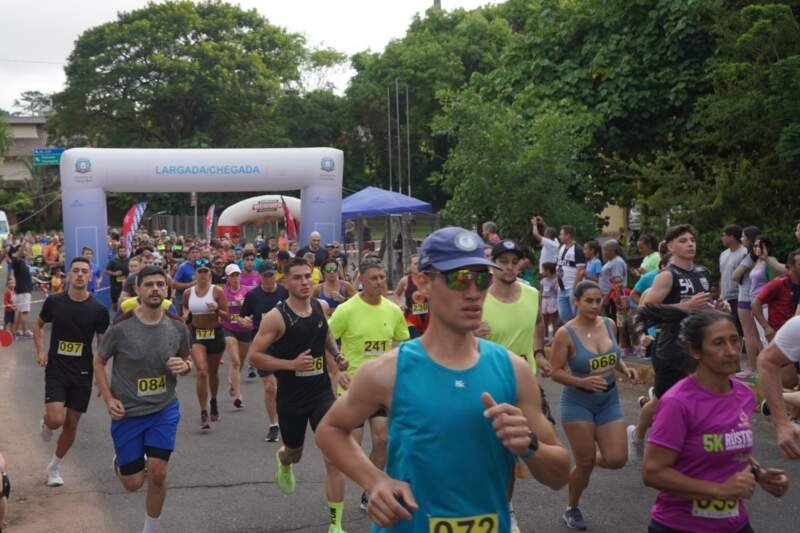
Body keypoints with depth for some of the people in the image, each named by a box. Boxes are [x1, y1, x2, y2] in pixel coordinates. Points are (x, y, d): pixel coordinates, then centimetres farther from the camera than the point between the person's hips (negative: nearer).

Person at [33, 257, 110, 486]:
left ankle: (54, 467, 29)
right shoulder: (54, 302, -5)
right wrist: (41, 350, -2)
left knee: (71, 424, 7)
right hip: (56, 370, -1)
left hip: (83, 373, 1)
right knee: (56, 419, -17)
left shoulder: (98, 310, -5)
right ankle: (45, 423, 22)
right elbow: (39, 325, 13)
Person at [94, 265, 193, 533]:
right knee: (133, 483, 6)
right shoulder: (121, 327, -15)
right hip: (128, 412, -2)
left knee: (157, 474, -6)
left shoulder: (177, 326, -6)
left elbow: (186, 361, 10)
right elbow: (99, 362, -1)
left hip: (164, 409, 2)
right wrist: (108, 399, -11)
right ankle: (121, 460, 43)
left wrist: (185, 366, -14)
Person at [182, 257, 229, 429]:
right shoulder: (188, 293, 0)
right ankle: (204, 413, -11)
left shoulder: (217, 291, -8)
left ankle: (214, 402, 43)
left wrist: (216, 310, -26)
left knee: (213, 372, 16)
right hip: (197, 334, 0)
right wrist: (185, 315, -3)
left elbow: (227, 316, -7)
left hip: (215, 334, 0)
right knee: (202, 372, -15)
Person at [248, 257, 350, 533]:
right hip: (291, 398, -2)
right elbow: (254, 356, -15)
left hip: (322, 393, 2)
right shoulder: (276, 316, -15)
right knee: (294, 452, 21)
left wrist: (337, 358, 5)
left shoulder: (321, 307, 0)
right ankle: (283, 461, 62)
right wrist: (292, 364, -23)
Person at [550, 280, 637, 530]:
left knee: (617, 460, -4)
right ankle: (572, 510, 27)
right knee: (584, 464, 1)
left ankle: (589, 459, 31)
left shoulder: (609, 324, 0)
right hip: (578, 402, -4)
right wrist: (583, 382, -28)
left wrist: (625, 368, -4)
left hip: (609, 401, 5)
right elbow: (556, 372, -14)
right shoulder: (566, 334, -16)